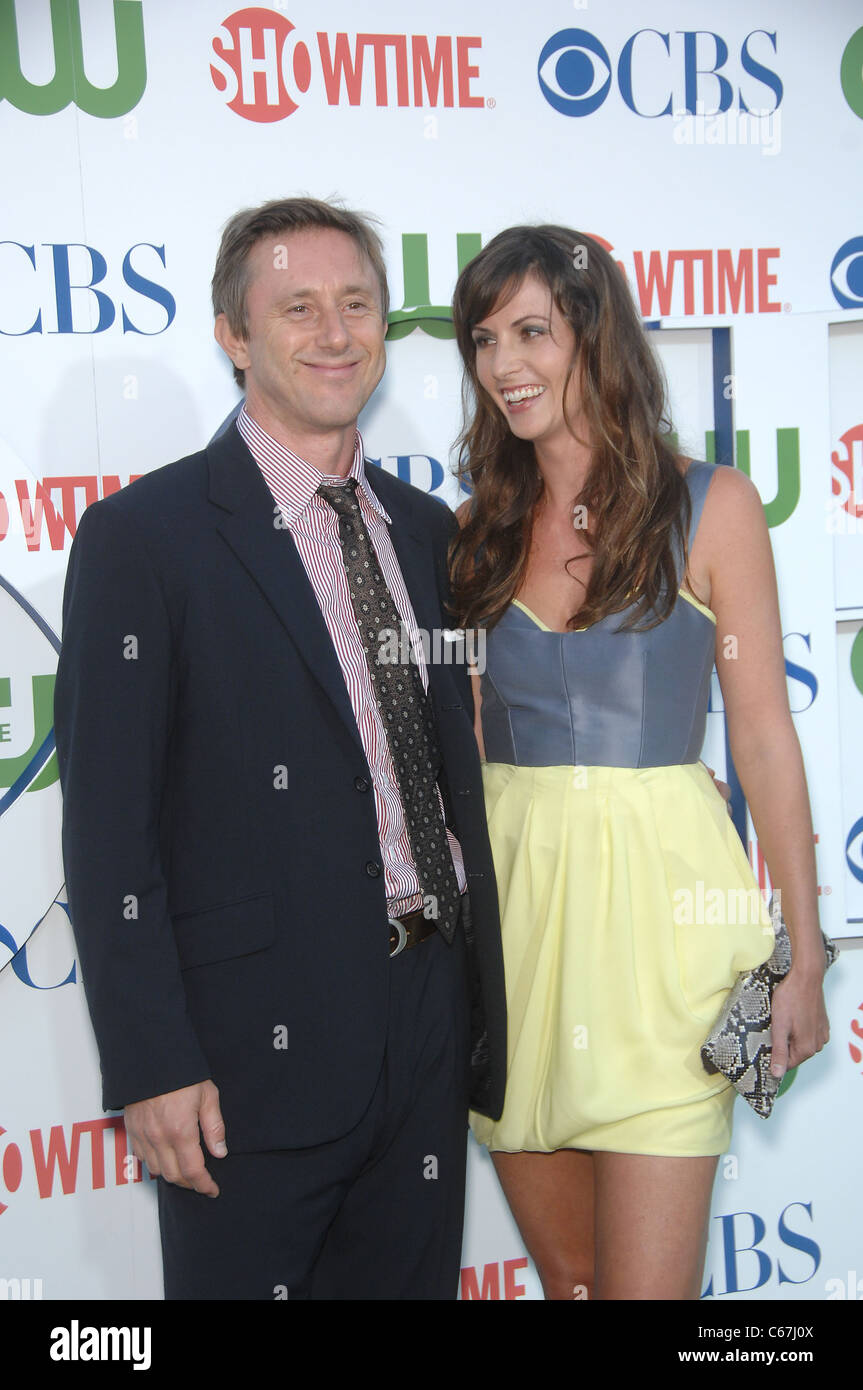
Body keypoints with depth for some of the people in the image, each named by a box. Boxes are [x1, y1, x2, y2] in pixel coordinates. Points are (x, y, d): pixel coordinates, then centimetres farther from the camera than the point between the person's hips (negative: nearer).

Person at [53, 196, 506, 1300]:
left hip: (431, 1031, 6)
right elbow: (108, 828, -12)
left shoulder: (426, 531, 10)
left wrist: (479, 999, 12)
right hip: (256, 1044, -5)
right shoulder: (141, 535, -9)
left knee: (415, 1280, 17)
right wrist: (152, 1066, -15)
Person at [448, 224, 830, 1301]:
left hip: (657, 890, -3)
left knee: (645, 1283, -1)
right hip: (510, 892, 4)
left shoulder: (710, 507, -2)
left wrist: (803, 956, -2)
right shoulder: (481, 526, 8)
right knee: (565, 1273, 15)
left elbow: (763, 735, -2)